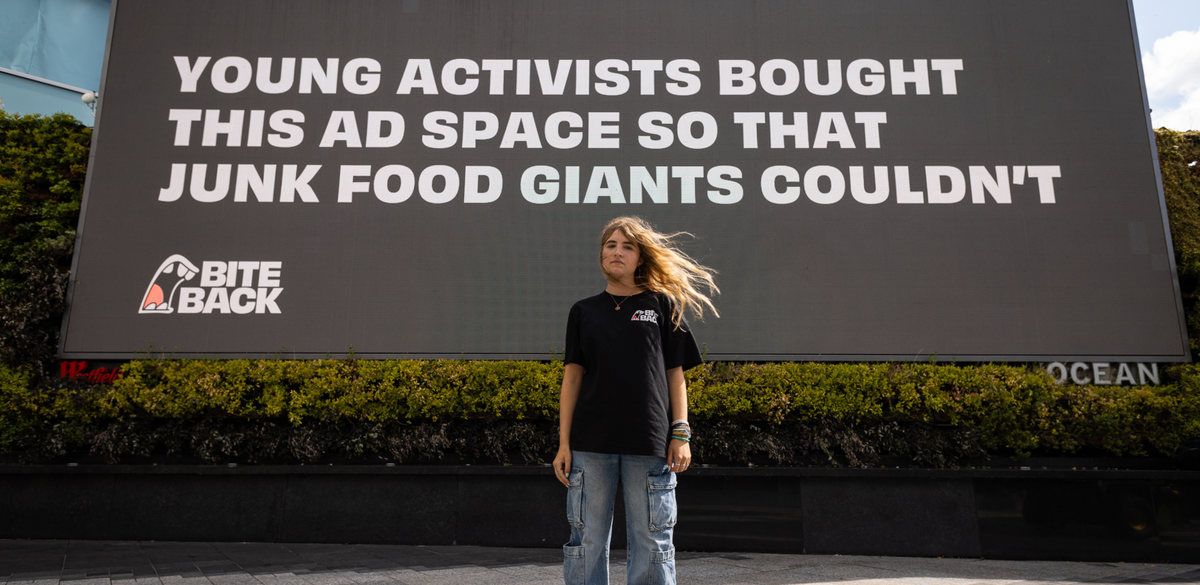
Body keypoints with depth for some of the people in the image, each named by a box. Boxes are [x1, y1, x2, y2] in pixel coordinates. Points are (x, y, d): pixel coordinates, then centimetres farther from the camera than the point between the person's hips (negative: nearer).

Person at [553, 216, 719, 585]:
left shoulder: (662, 306, 9)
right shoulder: (584, 311, 12)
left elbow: (675, 373, 8)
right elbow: (572, 377, 9)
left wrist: (681, 434, 0)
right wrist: (564, 442, 3)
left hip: (649, 444, -1)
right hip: (591, 443, 1)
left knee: (651, 542, 3)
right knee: (588, 539, 5)